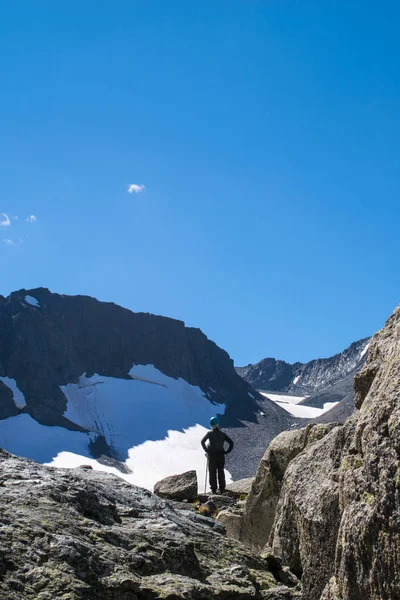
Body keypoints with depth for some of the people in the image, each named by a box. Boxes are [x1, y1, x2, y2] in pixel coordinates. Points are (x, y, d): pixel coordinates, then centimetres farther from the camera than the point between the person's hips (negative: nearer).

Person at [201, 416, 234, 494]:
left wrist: (206, 450, -8)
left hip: (212, 455, -2)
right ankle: (222, 489, 9)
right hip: (221, 455, 2)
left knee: (212, 473, 4)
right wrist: (227, 451, 4)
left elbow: (202, 441, -14)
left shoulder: (210, 433, -4)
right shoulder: (223, 434, 5)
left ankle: (214, 490, 1)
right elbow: (231, 442, 2)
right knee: (221, 472, 10)